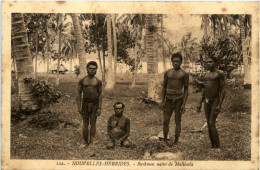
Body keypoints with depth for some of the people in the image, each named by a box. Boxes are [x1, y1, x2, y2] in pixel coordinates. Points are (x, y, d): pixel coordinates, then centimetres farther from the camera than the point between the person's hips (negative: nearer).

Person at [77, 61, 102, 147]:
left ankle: (91, 142, 8)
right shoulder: (82, 80, 2)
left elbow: (100, 95, 0)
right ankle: (86, 143, 15)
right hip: (85, 104, 1)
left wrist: (99, 108, -5)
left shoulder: (98, 81, 0)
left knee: (93, 124, 2)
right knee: (85, 124, 6)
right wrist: (79, 106, -4)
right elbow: (79, 93, 3)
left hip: (94, 104, -1)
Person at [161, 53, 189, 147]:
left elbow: (186, 89, -3)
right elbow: (164, 87, 10)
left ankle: (176, 142, 16)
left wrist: (184, 104, -10)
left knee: (178, 122, 4)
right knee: (166, 121, 1)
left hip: (179, 100, -2)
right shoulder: (167, 72, 6)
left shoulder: (184, 74, -3)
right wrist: (163, 101, 4)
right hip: (169, 100, 2)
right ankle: (165, 140, 20)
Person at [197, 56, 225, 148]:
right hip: (207, 102, 7)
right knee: (209, 125, 6)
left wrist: (219, 105, -21)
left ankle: (218, 147, -3)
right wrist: (200, 104, 12)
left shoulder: (220, 74, -10)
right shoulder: (207, 75, 13)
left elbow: (223, 90, -14)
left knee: (211, 124, -13)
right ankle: (213, 146, 13)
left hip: (215, 102, -7)